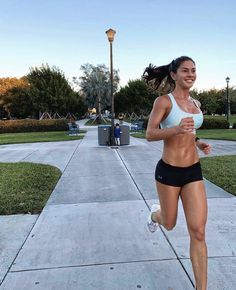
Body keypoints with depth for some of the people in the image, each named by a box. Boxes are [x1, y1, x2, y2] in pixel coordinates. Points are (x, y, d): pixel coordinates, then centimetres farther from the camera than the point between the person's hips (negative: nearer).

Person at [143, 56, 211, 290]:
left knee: (198, 232, -1)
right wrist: (176, 129, -30)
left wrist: (199, 143, 3)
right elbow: (149, 135, -14)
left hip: (193, 171, 4)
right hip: (169, 171, -4)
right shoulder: (163, 101, -9)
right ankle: (155, 213, 54)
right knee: (169, 224, 17)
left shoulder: (195, 103, 9)